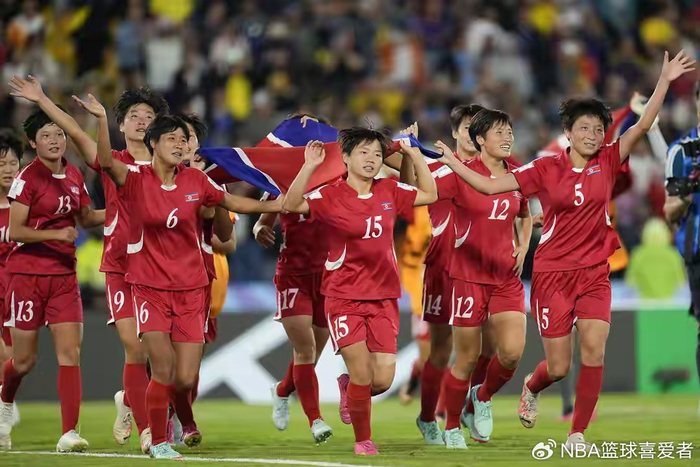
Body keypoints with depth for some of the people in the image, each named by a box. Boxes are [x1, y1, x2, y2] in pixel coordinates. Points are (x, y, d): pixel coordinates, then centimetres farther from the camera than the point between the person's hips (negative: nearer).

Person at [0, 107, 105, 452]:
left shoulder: (74, 177, 7)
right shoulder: (28, 178, -10)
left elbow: (86, 218, 23)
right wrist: (56, 233, -23)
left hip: (64, 275, 4)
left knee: (70, 352, -8)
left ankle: (69, 433, -10)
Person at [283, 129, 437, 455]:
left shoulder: (389, 192, 5)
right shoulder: (332, 196, -7)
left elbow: (429, 194, 16)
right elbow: (292, 205, -20)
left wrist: (414, 155, 9)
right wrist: (309, 167, -29)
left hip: (383, 297, 4)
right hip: (344, 297, -4)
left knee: (383, 379, -4)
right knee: (362, 373, -11)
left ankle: (348, 386, 32)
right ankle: (363, 440, 12)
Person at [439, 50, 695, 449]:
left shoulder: (607, 163, 0)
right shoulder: (546, 169, -3)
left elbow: (642, 126, -10)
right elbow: (490, 185, 1)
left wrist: (665, 81, -19)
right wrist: (452, 163, -5)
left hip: (594, 272, 2)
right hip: (553, 273, -2)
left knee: (594, 351, -13)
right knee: (559, 366, 1)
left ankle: (578, 434, -1)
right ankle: (532, 388, 38)